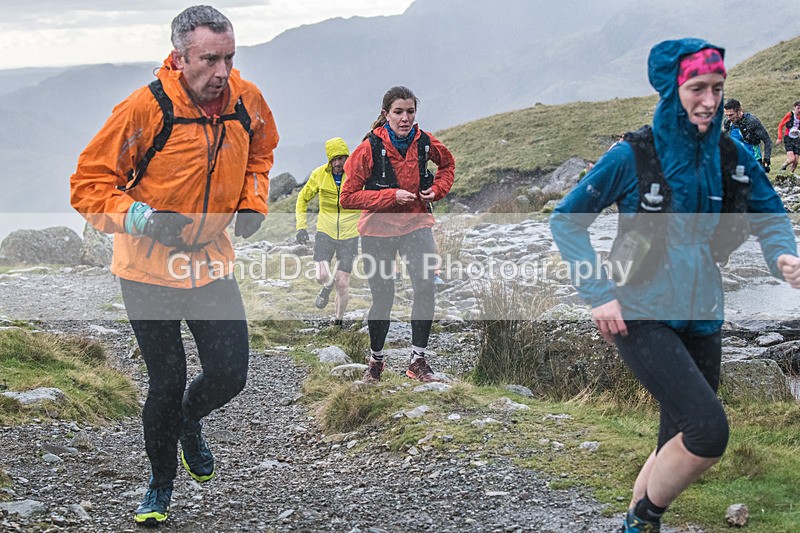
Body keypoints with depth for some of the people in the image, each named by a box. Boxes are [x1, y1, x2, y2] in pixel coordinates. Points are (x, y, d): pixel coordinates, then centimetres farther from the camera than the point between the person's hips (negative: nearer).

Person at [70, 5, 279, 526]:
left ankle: (190, 422, 35)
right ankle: (161, 483, 28)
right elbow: (89, 184, -14)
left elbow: (260, 152, 18)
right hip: (149, 267, -4)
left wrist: (252, 202, 3)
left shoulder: (247, 101, -6)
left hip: (212, 262, 4)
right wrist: (130, 214, -31)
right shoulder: (146, 108, -21)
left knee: (230, 374, -2)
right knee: (167, 382, 2)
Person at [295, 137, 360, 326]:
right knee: (322, 276, -15)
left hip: (349, 234, -1)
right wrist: (301, 226, 3)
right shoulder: (319, 174, -4)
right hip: (325, 231, 1)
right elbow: (303, 198, 11)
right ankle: (327, 287, 23)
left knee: (342, 283, -2)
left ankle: (339, 320, 20)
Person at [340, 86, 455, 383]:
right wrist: (391, 196, -21)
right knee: (382, 299, 5)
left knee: (425, 288, -18)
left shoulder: (424, 143, -4)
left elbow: (448, 163, 20)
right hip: (378, 229, -2)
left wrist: (437, 189, 1)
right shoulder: (370, 148, -15)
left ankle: (418, 361, -8)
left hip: (416, 224, 2)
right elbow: (348, 197, -14)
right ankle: (376, 359, 30)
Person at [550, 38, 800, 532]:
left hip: (701, 319, 5)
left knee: (681, 446, 11)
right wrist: (599, 294, -12)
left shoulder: (733, 156, 2)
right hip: (641, 317, -5)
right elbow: (566, 219, -3)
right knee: (709, 431, -19)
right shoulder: (632, 156, -9)